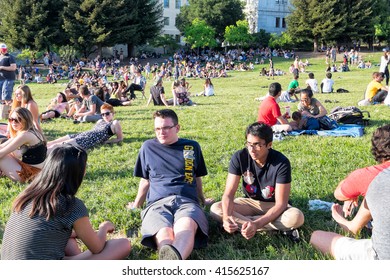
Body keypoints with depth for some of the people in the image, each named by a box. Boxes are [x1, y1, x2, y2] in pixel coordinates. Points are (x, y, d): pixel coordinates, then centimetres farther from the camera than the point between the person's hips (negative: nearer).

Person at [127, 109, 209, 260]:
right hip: (157, 202, 1)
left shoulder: (192, 147, 18)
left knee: (186, 227, -41)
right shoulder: (148, 147, 19)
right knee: (164, 233, -38)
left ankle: (174, 258, -73)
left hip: (186, 201, 0)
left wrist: (202, 200, 41)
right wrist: (136, 205, 36)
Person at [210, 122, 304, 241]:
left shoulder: (281, 163, -26)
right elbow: (229, 193, -20)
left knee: (297, 217, -35)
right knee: (215, 209, -24)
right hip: (250, 202, 3)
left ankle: (241, 221, -23)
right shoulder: (239, 157, -19)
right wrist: (226, 216, -43)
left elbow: (281, 203, -26)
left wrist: (257, 224, -43)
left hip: (273, 206, -3)